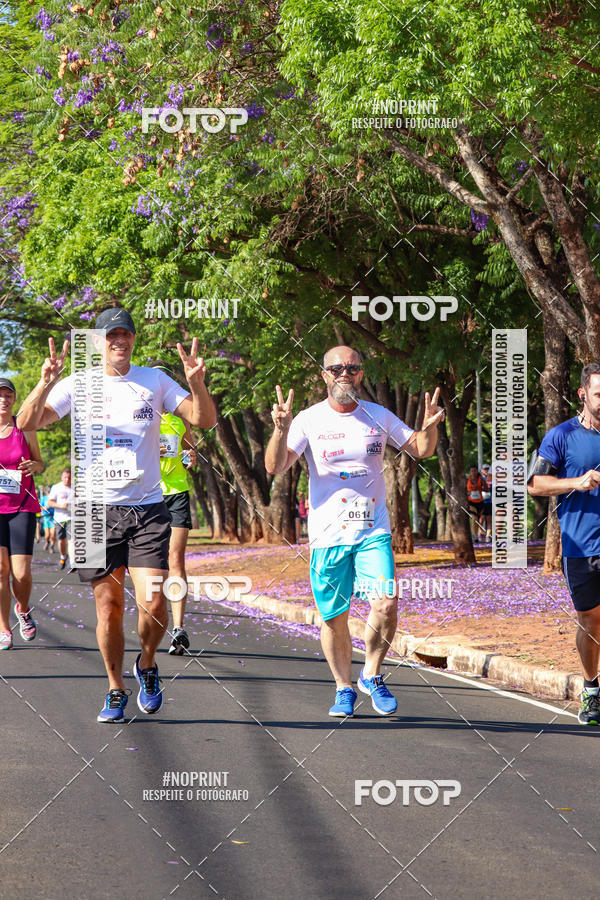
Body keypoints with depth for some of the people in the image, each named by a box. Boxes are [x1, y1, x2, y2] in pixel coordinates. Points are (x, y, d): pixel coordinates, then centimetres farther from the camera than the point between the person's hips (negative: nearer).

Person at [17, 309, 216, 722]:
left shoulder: (155, 381, 7)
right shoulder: (78, 385, 5)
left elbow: (205, 419, 3)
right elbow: (29, 422, -5)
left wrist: (196, 382, -17)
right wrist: (45, 383, -24)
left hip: (147, 508, 0)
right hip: (98, 510, 0)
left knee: (153, 604, -12)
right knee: (109, 608, 2)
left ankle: (147, 666, 17)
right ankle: (116, 691, 18)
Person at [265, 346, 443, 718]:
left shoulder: (380, 417, 6)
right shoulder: (309, 420, -2)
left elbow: (421, 449, 16)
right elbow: (275, 467, -12)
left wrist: (429, 426, -6)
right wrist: (281, 429, -30)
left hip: (374, 532, 1)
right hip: (328, 536, -1)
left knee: (386, 606, -17)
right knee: (334, 619, 5)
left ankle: (372, 674, 6)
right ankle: (344, 688, 25)